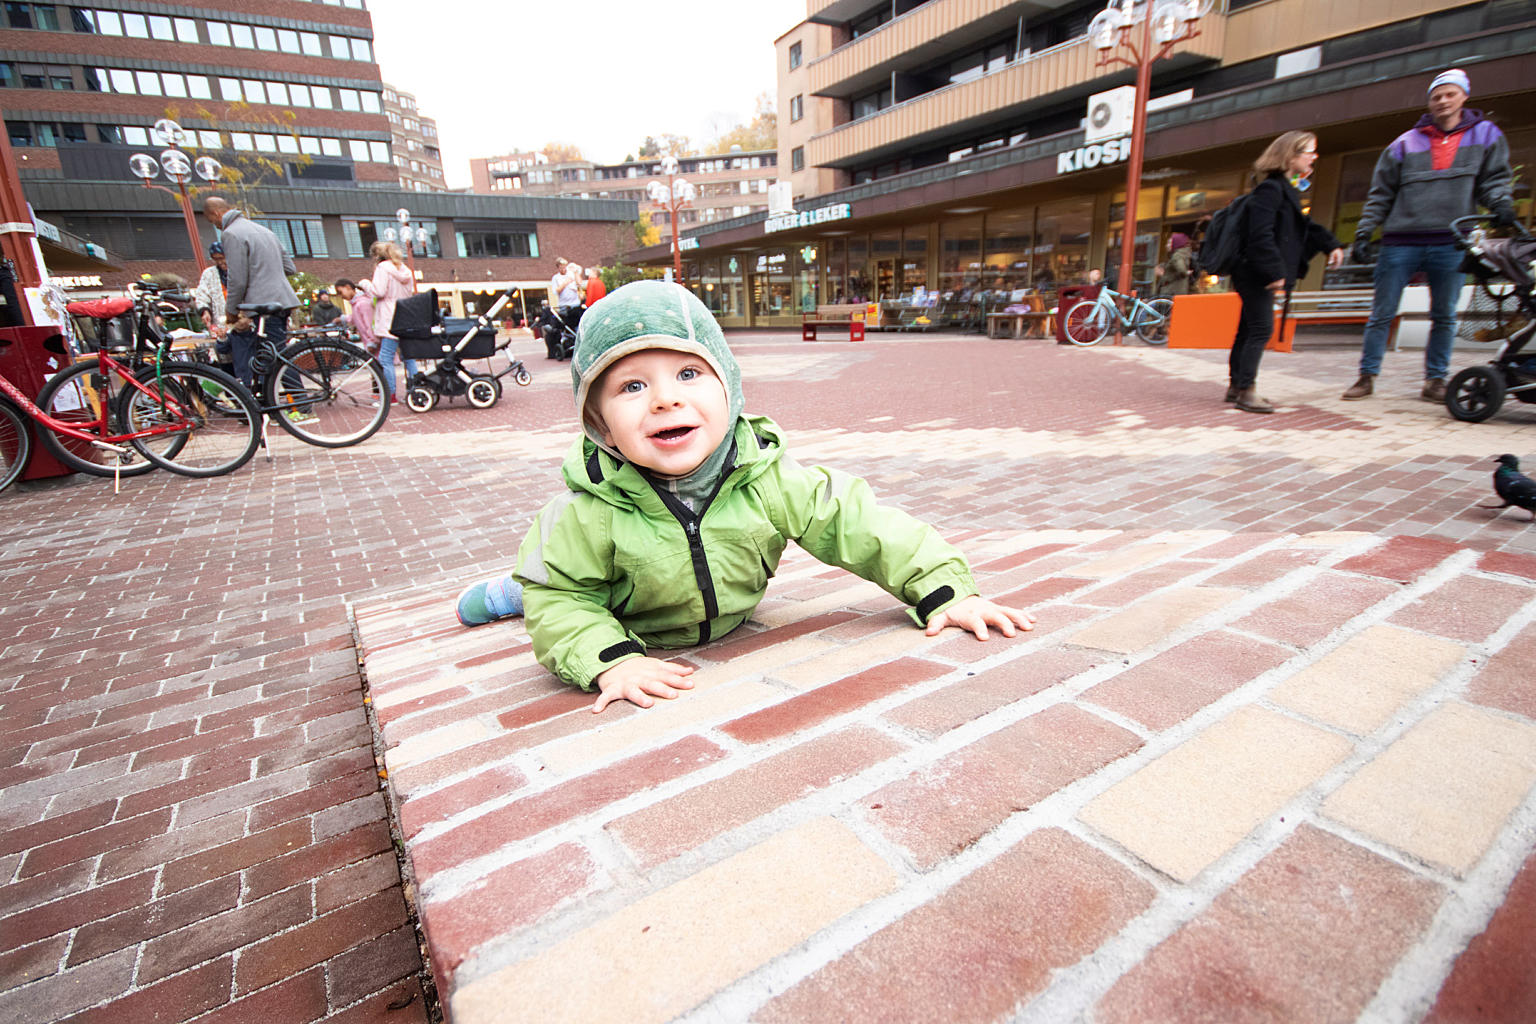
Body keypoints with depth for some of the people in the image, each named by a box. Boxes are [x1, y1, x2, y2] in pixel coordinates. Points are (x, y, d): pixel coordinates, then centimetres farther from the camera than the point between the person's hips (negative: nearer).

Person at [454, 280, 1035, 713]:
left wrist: (943, 589, -28)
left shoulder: (767, 479, -31)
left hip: (731, 627, 3)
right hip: (635, 632, -2)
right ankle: (506, 592, 47)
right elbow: (559, 594, -24)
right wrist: (610, 660, -40)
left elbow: (855, 526, -25)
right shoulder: (592, 513, -36)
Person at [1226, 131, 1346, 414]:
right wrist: (1275, 271, -23)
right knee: (1261, 329, -11)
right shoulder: (1271, 189, -13)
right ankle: (1246, 390, -10)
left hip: (1261, 275, 10)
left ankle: (1236, 386, 17)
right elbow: (1261, 235, -22)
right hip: (1255, 273, -10)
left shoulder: (1289, 190, 19)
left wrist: (1330, 244, 17)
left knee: (1248, 329, 12)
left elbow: (1304, 225, 28)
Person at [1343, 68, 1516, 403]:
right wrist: (1363, 233, -1)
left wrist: (1500, 202, -10)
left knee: (1444, 316, 4)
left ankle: (1435, 380, 11)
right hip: (1400, 244, -1)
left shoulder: (1486, 135, 13)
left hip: (1451, 244, 1)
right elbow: (1380, 194, 9)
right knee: (1381, 314, -2)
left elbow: (1495, 177, 11)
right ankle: (1367, 376, 5)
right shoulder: (1405, 143, 10)